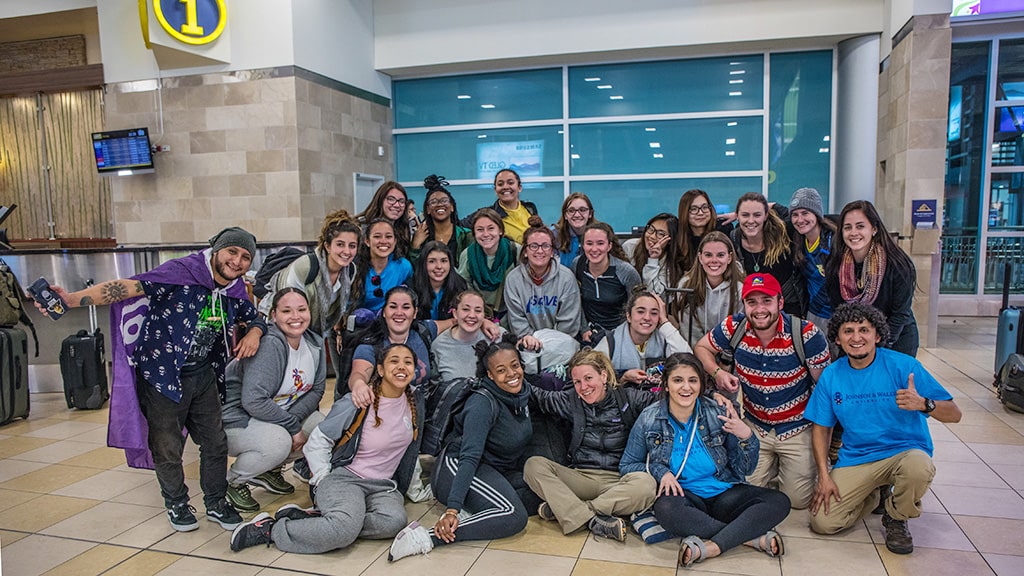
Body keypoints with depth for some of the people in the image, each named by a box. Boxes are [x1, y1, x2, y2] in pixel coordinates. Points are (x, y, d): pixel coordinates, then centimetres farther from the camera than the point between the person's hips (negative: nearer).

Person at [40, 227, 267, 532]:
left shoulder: (235, 291, -1)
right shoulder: (183, 272, -21)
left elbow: (255, 317, 18)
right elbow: (130, 286, -32)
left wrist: (254, 333, -7)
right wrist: (72, 299, -43)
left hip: (203, 375, 6)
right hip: (163, 376, -5)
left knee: (216, 442, 10)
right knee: (167, 449, 7)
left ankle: (216, 503, 30)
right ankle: (177, 504, 32)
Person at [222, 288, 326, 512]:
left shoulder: (315, 344, -2)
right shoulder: (269, 344, -27)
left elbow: (316, 390, 1)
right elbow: (254, 401, -32)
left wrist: (293, 418, -17)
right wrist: (293, 427, -26)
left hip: (283, 413, 8)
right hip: (236, 417, -8)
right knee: (278, 441, -33)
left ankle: (269, 470, 13)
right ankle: (233, 481, -2)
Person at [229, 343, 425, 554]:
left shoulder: (415, 400, 3)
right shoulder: (358, 403, -11)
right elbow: (318, 440, -2)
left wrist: (415, 487, 19)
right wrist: (324, 480, -9)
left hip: (383, 485, 5)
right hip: (344, 477, -4)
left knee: (395, 520, -31)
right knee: (345, 529, -35)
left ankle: (309, 517, -18)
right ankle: (270, 529, -13)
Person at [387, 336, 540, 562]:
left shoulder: (523, 392, 1)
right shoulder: (483, 403, -20)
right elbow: (469, 456, -28)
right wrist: (452, 509, -37)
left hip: (501, 471, 8)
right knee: (514, 516, -30)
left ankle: (474, 511, -13)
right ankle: (428, 537, -31)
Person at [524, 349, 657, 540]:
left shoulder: (627, 398, 4)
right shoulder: (571, 400, 10)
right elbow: (538, 397, 9)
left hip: (617, 482, -2)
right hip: (580, 479, 2)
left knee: (645, 483, -35)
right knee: (534, 465, -22)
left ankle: (559, 508, -30)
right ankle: (594, 521, -33)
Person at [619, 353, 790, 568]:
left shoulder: (718, 413, 0)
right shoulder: (649, 419, -2)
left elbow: (744, 470, 6)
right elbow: (626, 465, 5)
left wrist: (747, 437, -13)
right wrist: (660, 472, -12)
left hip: (724, 493, 2)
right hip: (683, 495, -2)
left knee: (779, 502, -20)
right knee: (665, 509, -36)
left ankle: (709, 547, -30)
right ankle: (752, 536, -20)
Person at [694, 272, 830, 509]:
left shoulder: (806, 335, -21)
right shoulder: (734, 327, -14)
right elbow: (702, 347, 5)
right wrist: (718, 372, -17)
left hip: (797, 429, -2)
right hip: (755, 427, 3)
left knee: (799, 500, 0)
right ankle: (773, 467, 34)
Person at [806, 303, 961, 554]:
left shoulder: (903, 366, -11)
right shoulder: (831, 376, -2)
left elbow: (954, 414, -13)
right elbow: (822, 427, 5)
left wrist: (923, 404, -35)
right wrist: (824, 475, -5)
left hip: (904, 450, -2)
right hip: (854, 459, 2)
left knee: (918, 468, -39)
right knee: (822, 521, -14)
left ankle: (896, 518, -2)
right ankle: (870, 496, 21)